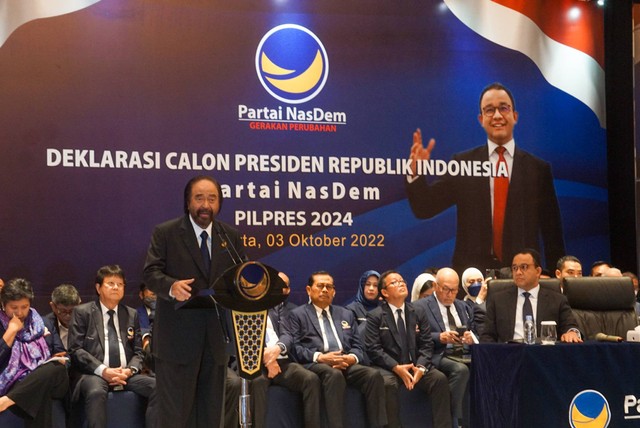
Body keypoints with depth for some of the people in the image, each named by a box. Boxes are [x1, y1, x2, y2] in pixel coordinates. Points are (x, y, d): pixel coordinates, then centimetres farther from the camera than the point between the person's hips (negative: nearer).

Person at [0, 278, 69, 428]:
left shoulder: (40, 322, 18)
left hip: (48, 381, 4)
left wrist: (59, 361, -4)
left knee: (56, 368, -35)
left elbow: (60, 354, 19)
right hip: (15, 384, -4)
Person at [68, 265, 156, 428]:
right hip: (94, 373, -3)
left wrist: (130, 369, -7)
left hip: (126, 374, 4)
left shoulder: (131, 314, 19)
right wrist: (103, 370, -15)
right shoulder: (82, 312, 8)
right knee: (96, 392, -38)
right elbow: (75, 349, -1)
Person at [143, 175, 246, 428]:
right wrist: (172, 286, -29)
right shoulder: (165, 233, -1)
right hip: (177, 338, -4)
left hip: (216, 337, 4)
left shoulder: (231, 236, 10)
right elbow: (151, 272, -9)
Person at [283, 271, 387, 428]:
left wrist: (352, 357, -5)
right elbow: (293, 347, -1)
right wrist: (319, 357, -16)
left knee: (373, 375, -27)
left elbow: (357, 346, 20)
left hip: (347, 364, 4)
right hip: (314, 364, -4)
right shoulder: (297, 315, 13)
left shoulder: (346, 314, 27)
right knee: (334, 374, -39)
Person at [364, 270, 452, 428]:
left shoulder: (418, 314, 12)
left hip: (415, 365, 4)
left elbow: (426, 345, 5)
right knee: (388, 383, -35)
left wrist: (420, 367, -15)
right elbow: (373, 349, -9)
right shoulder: (375, 316, 0)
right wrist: (397, 368, -21)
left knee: (440, 378, -22)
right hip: (388, 367, -3)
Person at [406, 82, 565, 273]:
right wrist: (416, 173, -14)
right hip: (472, 271, 0)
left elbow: (552, 230, 7)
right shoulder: (462, 163, 5)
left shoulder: (538, 169, 5)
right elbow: (425, 208, 2)